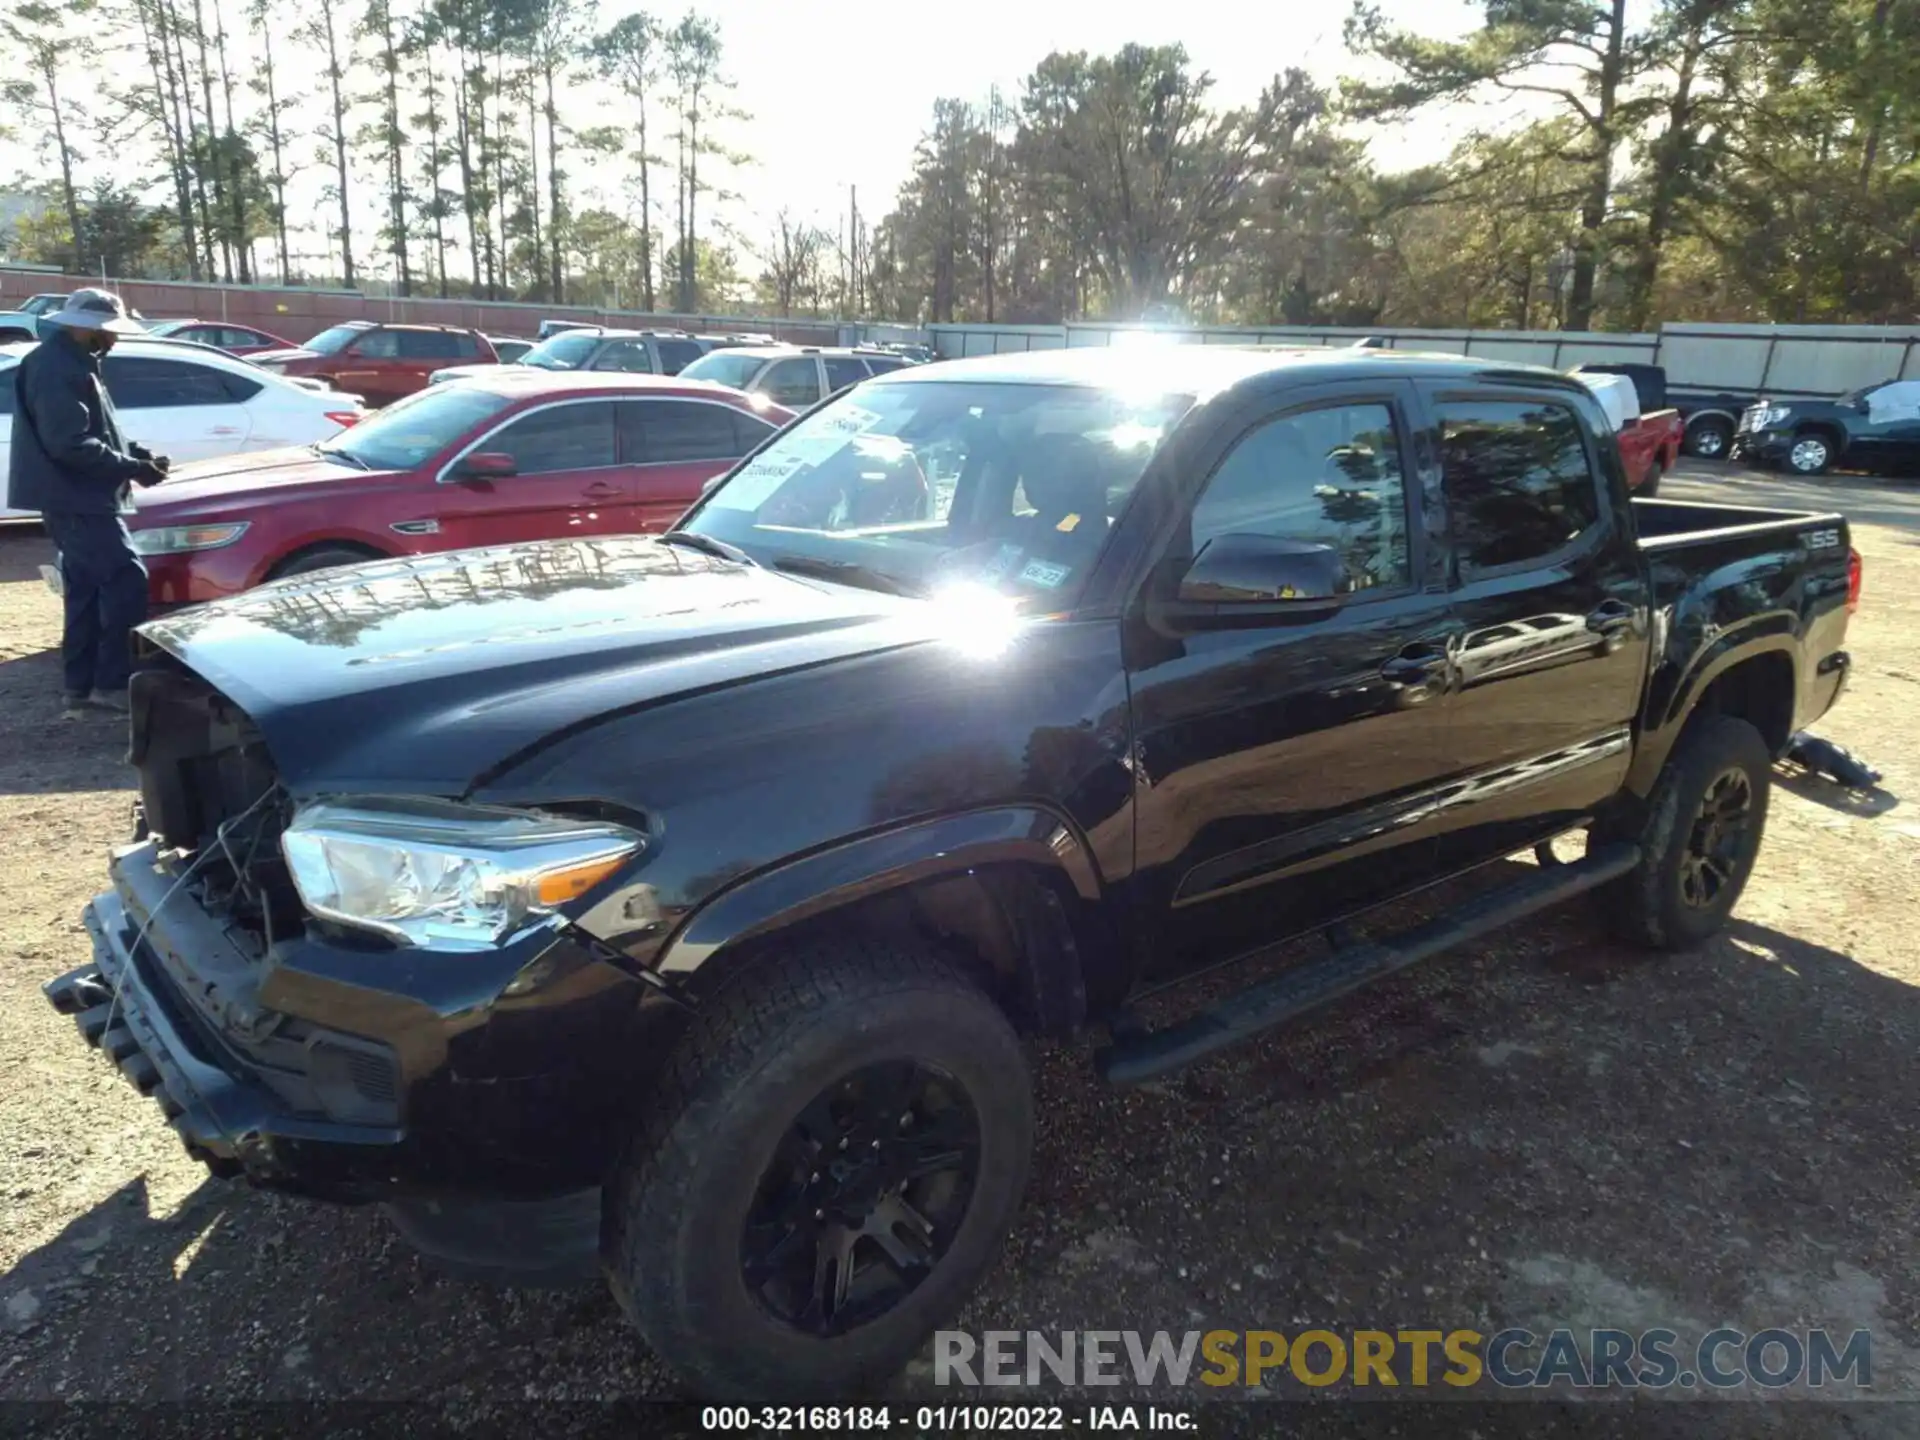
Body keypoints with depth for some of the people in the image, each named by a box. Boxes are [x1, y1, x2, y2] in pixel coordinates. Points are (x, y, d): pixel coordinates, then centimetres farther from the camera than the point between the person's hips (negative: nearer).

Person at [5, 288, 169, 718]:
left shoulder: (73, 362, 16)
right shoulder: (56, 366, -17)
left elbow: (97, 433, 22)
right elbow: (70, 444, -24)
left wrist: (139, 453, 7)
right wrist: (131, 468, -18)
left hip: (77, 497, 11)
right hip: (74, 498, -11)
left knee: (86, 590, 12)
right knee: (126, 581, -11)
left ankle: (81, 687, 17)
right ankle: (112, 683, -7)